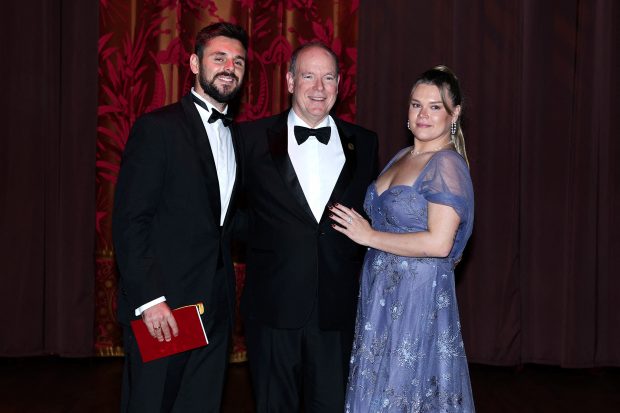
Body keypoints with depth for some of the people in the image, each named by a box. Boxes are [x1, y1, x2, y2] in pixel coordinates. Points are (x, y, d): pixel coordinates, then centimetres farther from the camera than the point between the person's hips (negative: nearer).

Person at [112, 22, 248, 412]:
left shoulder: (236, 135, 13)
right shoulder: (157, 128, -8)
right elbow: (129, 221, -13)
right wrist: (149, 298, -19)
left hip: (216, 306, 6)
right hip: (162, 306, -6)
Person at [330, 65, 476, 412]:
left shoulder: (447, 165, -14)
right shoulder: (401, 157, 12)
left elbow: (439, 243, -22)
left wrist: (369, 236, -17)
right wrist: (359, 228, 9)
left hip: (419, 296, -8)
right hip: (383, 293, 8)